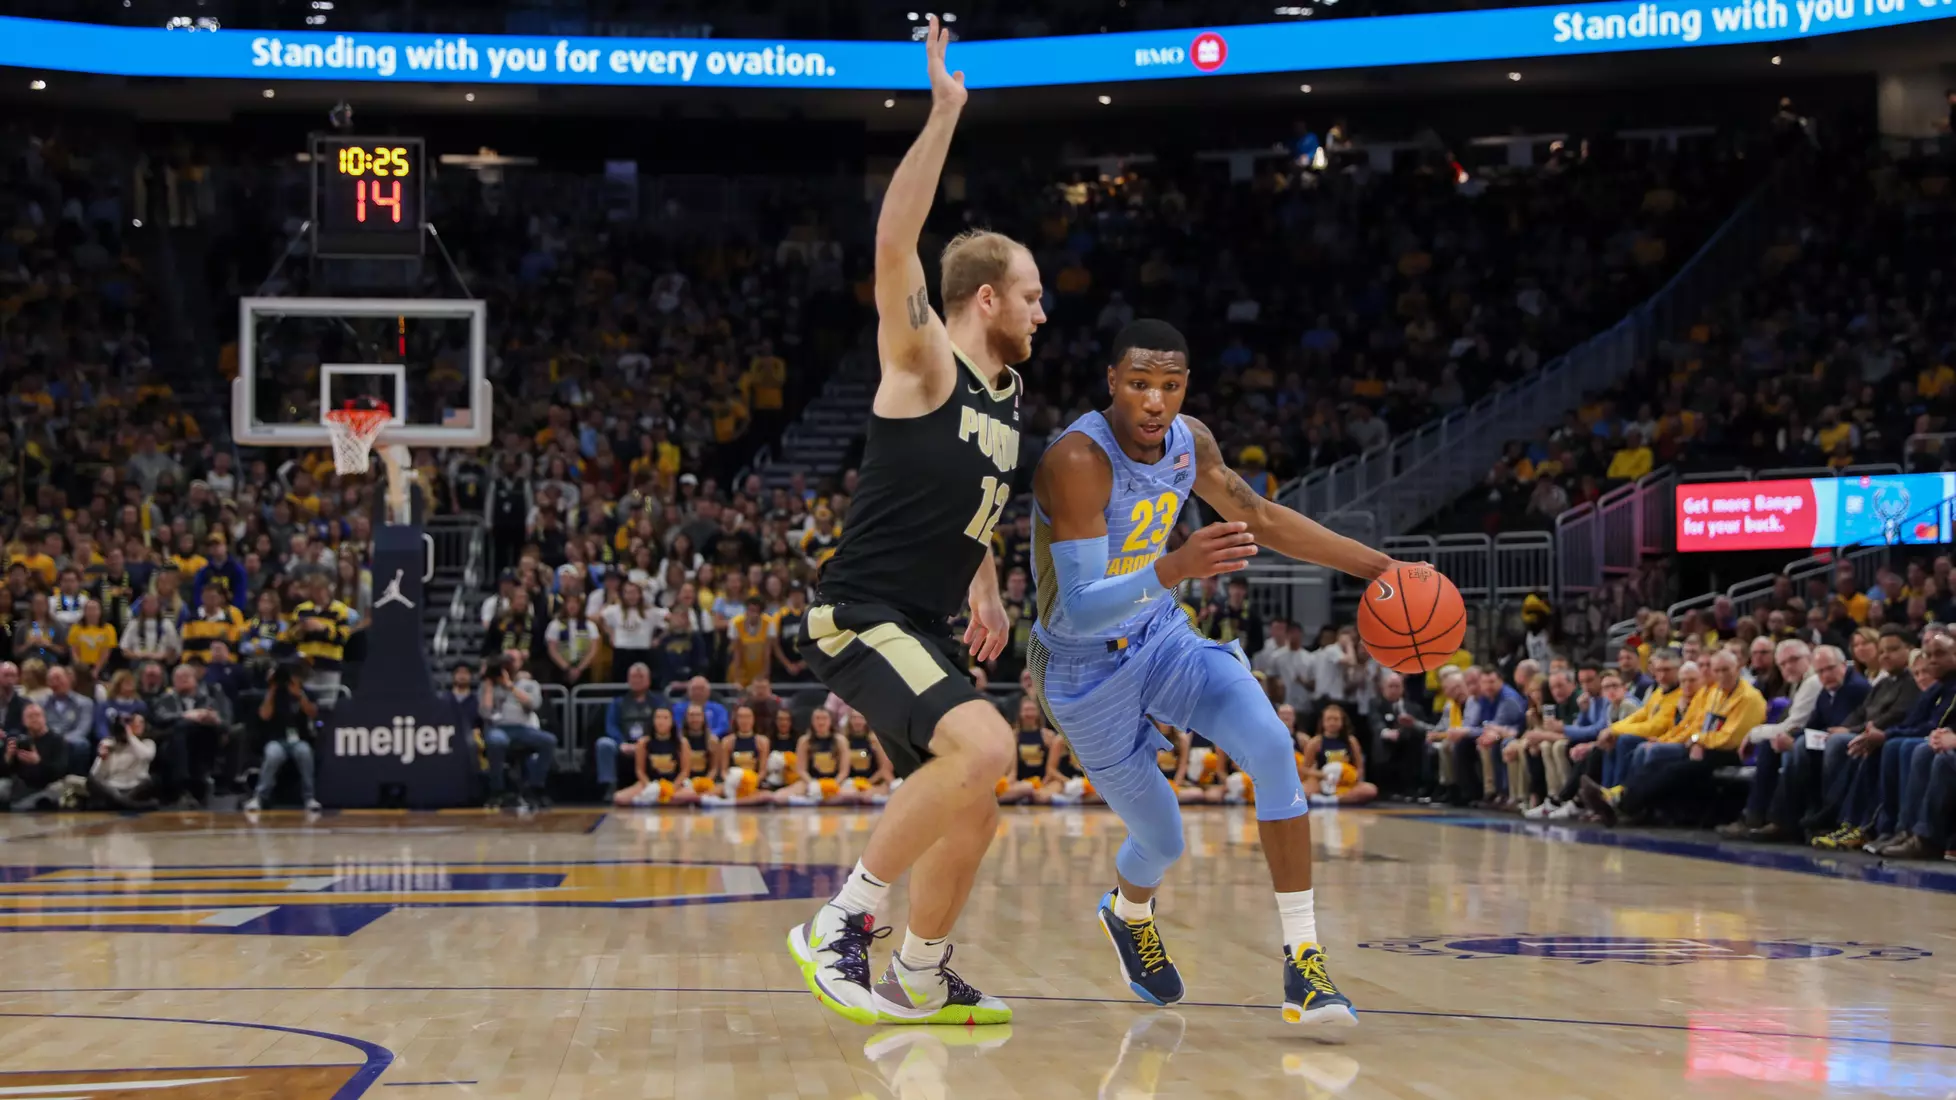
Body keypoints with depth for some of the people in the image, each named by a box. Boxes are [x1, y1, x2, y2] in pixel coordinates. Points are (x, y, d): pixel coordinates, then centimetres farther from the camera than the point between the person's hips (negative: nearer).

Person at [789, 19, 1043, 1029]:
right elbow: (894, 246, -28)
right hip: (862, 618, -9)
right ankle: (840, 922, -20)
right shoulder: (924, 365, -11)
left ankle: (919, 981, 31)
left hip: (925, 629, 9)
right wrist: (944, 113, -30)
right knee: (983, 746, -29)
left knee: (971, 815, 13)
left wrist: (986, 594, 19)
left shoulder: (1007, 393, 13)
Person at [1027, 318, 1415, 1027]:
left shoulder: (1188, 441, -7)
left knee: (1273, 749, -20)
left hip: (1160, 635, 5)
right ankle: (1128, 915, 44)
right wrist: (1173, 568, -51)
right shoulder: (1078, 462, -30)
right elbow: (1079, 610, -35)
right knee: (1162, 840, 4)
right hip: (1085, 669, -5)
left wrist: (1375, 565, 6)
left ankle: (1303, 958, -15)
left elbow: (1258, 516, 10)